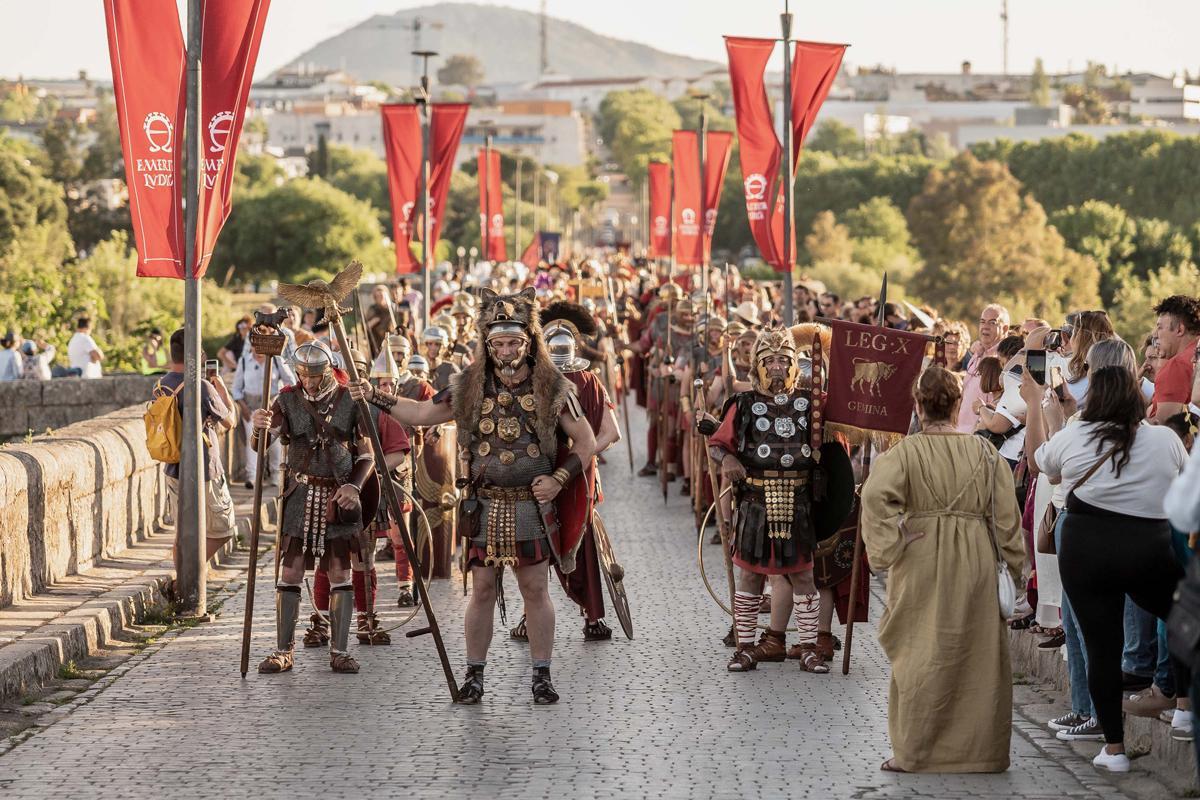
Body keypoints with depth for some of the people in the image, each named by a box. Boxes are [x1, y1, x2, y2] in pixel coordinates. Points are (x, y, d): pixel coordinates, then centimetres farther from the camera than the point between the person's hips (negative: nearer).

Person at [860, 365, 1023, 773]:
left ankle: (914, 751, 8)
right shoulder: (985, 453, 1)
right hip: (976, 563, 2)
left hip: (923, 561, -2)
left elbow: (875, 495, -23)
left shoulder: (906, 452, -7)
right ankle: (980, 747, 16)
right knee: (978, 654, 10)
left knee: (921, 654, 6)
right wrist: (1014, 564, 11)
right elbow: (1006, 515, 2)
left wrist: (888, 545, -15)